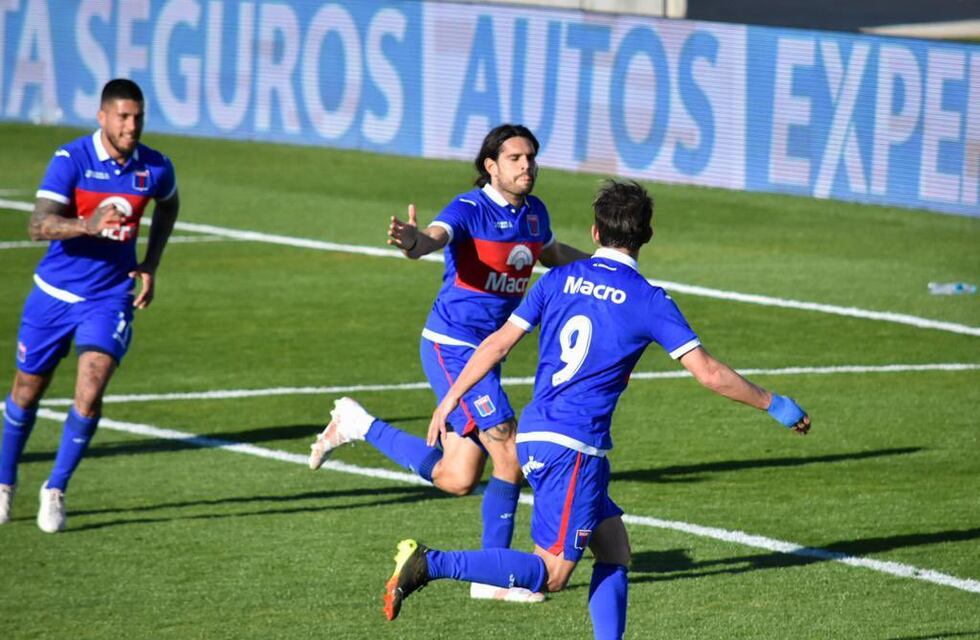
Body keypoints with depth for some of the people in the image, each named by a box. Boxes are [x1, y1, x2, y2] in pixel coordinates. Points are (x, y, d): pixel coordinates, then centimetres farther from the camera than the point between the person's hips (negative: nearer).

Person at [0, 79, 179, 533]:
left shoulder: (155, 169, -6)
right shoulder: (71, 160, -16)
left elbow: (168, 205, 19)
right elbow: (39, 226, -26)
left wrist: (151, 263, 7)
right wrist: (88, 225, -44)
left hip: (110, 298, 1)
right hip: (55, 292, -1)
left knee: (90, 392, -17)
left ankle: (56, 490, 0)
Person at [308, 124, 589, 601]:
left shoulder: (534, 213, 7)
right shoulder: (469, 209, -17)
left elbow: (551, 252, 30)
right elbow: (437, 237, -39)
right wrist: (414, 241, -62)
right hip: (451, 347, -8)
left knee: (455, 481, 8)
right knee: (511, 456, -14)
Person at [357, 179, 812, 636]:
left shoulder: (559, 280, 8)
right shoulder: (648, 301, -5)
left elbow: (497, 344, 7)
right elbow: (710, 374, -6)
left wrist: (450, 399, 16)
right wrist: (775, 406, 5)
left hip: (534, 436, 7)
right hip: (574, 448, -7)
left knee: (615, 552, 15)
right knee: (551, 573, -5)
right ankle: (430, 564, -16)